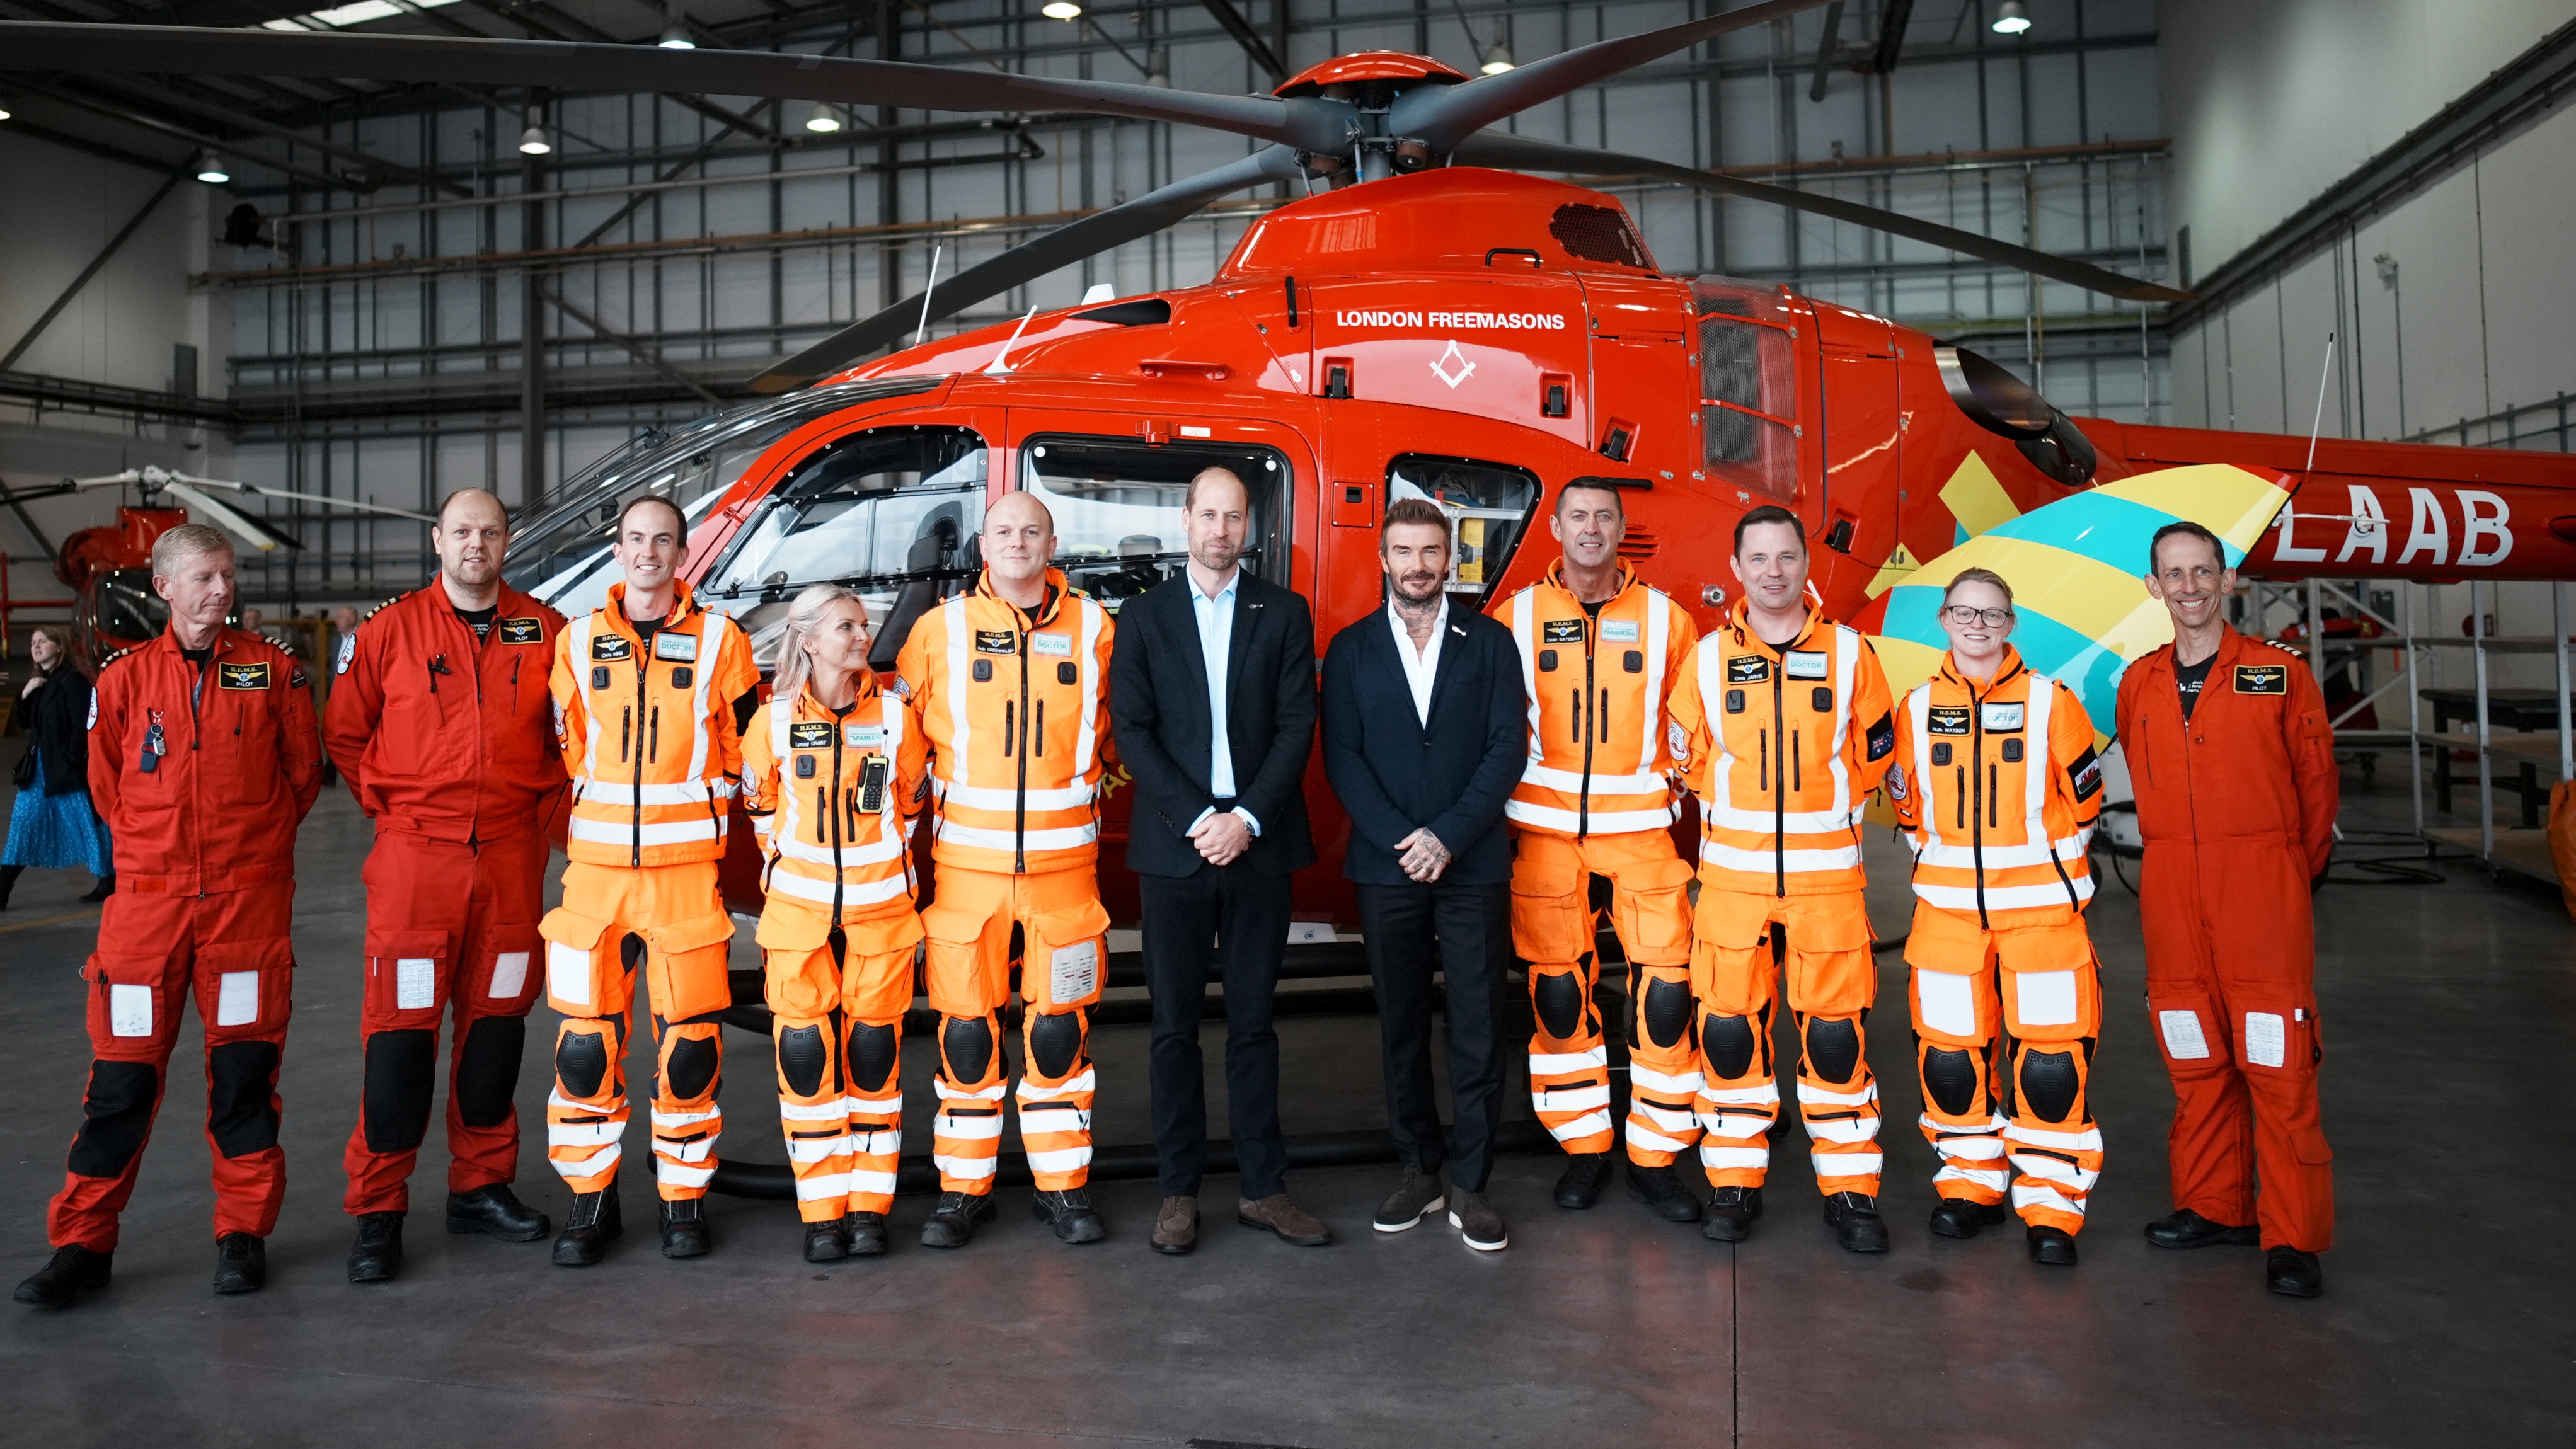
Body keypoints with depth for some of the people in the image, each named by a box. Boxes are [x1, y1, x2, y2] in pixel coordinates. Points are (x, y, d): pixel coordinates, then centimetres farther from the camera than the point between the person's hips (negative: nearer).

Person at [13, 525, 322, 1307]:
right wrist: (159, 841, 13)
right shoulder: (126, 676, 4)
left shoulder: (272, 668, 3)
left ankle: (244, 1232, 16)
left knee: (244, 1067, 4)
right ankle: (82, 1244, 14)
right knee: (123, 1072, 2)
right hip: (148, 897, 1)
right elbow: (106, 783, 14)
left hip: (250, 897, 0)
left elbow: (302, 771, 10)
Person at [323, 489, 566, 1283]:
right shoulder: (390, 629, 1)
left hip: (512, 857, 2)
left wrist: (545, 803, 6)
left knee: (496, 1020, 10)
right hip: (416, 857, -2)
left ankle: (482, 1186, 23)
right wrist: (388, 808, 5)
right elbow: (344, 732, 9)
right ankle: (378, 1210, 7)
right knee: (401, 1026, -2)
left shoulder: (545, 631, 5)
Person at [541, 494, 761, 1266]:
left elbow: (748, 742, 9)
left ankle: (683, 1197, 15)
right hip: (597, 866, 2)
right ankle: (591, 1199, 16)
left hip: (687, 869, -2)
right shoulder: (578, 641, 8)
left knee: (690, 1038, 1)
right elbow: (565, 746, 15)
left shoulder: (719, 639, 2)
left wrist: (699, 799, 4)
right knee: (585, 1039, 2)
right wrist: (593, 817, 9)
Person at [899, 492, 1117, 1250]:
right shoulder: (941, 628, 2)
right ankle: (963, 1189, 18)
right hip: (966, 861, 0)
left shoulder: (1092, 626, 4)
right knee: (966, 1026, 5)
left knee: (1060, 1024, 6)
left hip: (1064, 860, 1)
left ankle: (1062, 1185, 19)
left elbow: (1118, 725, 17)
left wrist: (1082, 782, 10)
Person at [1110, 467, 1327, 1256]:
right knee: (1176, 1025, 5)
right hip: (1174, 846, 0)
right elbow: (1131, 730, -1)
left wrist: (1248, 818, -12)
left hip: (1258, 843, 1)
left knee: (1252, 1021, 8)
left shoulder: (1284, 613, 7)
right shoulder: (1144, 616, 6)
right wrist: (1196, 820, -12)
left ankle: (1263, 1187, 16)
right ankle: (1179, 1190, 14)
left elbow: (1297, 725, 0)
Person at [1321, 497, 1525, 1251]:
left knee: (1477, 1027, -1)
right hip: (1385, 868, 1)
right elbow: (1341, 757, 0)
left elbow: (1507, 747, -2)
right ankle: (1419, 1172, 19)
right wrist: (1399, 840, -11)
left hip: (1474, 865, -1)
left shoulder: (1489, 642, 5)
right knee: (1401, 1026, 8)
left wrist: (1449, 837, -12)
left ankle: (1469, 1184, 8)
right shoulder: (1351, 649, 7)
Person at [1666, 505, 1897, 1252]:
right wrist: (1736, 811, 10)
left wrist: (1827, 812, 11)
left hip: (1827, 874, 0)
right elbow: (1686, 754, 12)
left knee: (1835, 1029, 1)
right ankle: (1734, 1182, 16)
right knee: (1729, 1026, 3)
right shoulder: (1708, 657, 2)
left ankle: (1849, 1190, 12)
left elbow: (1874, 753, 11)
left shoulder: (1849, 652, 2)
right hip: (1732, 873, 1)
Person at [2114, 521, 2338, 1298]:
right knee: (2195, 1060, 10)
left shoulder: (2280, 674, 0)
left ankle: (2293, 1238, 4)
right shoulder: (2138, 684, 9)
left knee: (2278, 1065, -4)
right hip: (2171, 891, 4)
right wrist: (2183, 854, 15)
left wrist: (2303, 868, 12)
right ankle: (2214, 1206, 23)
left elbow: (2316, 782, 7)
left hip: (2262, 884, -3)